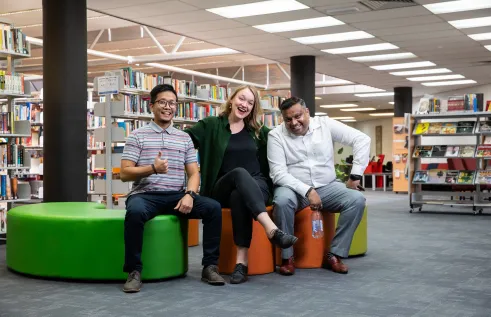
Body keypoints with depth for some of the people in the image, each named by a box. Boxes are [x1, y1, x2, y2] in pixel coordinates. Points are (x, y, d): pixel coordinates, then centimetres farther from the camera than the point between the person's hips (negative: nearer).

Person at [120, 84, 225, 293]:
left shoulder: (184, 138, 15)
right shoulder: (137, 136, 4)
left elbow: (194, 173, 10)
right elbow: (125, 174, -3)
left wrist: (189, 195, -11)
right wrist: (152, 169, -21)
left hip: (176, 196, 3)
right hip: (145, 195, -3)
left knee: (213, 207, -19)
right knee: (135, 212, -38)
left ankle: (210, 266, -10)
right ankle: (134, 271, -23)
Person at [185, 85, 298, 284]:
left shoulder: (259, 131, 18)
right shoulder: (211, 126, 8)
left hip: (257, 186, 2)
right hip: (222, 190, -2)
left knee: (239, 196, -37)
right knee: (240, 172, -38)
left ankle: (242, 262, -44)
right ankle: (273, 230, -54)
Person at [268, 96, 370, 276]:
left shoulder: (325, 124, -1)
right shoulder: (276, 135, -7)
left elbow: (362, 139, -3)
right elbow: (278, 173, -14)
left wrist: (355, 176, -9)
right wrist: (307, 191, -25)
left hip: (327, 187, 3)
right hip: (294, 188, -2)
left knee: (357, 200, -23)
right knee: (282, 200, -36)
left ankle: (334, 254, -11)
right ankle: (287, 257, -18)